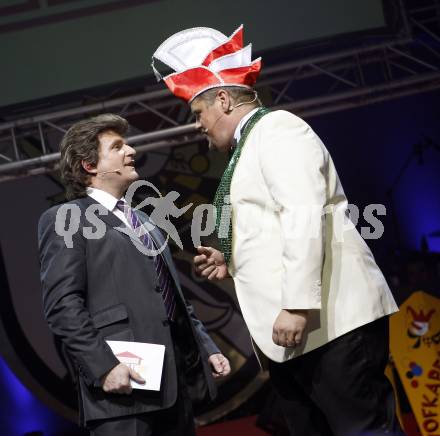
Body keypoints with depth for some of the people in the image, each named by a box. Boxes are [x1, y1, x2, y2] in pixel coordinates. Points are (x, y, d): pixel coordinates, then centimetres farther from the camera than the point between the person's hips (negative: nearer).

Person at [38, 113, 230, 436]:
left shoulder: (143, 222, 27)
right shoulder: (66, 220, 1)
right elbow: (63, 305, -10)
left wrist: (206, 348, 17)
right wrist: (103, 365, -20)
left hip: (178, 375, 8)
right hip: (125, 382, -8)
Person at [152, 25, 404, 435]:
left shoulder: (277, 128, -4)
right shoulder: (251, 145, 25)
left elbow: (304, 219, -18)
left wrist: (297, 305, -24)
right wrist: (233, 263, 15)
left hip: (329, 320, -10)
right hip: (300, 330, 10)